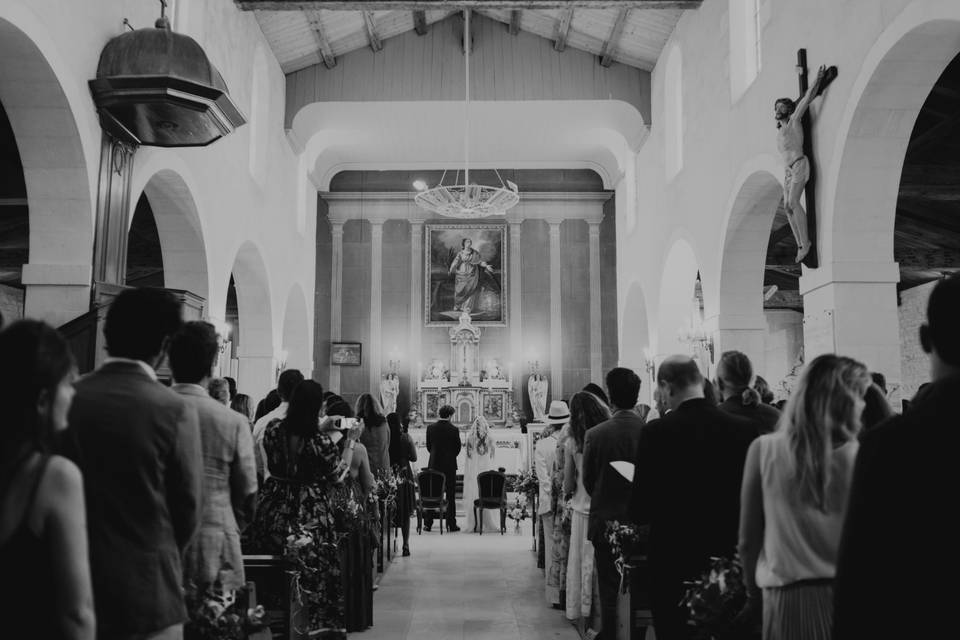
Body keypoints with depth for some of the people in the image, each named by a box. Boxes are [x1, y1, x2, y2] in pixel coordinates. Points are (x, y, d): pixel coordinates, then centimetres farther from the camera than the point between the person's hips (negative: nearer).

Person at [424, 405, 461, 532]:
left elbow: (428, 446, 4)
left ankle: (427, 523, 8)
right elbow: (458, 447, -2)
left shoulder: (430, 428, -2)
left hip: (434, 465, 2)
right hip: (450, 466, -2)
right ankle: (451, 524, 6)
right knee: (450, 496, 5)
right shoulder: (454, 430, -10)